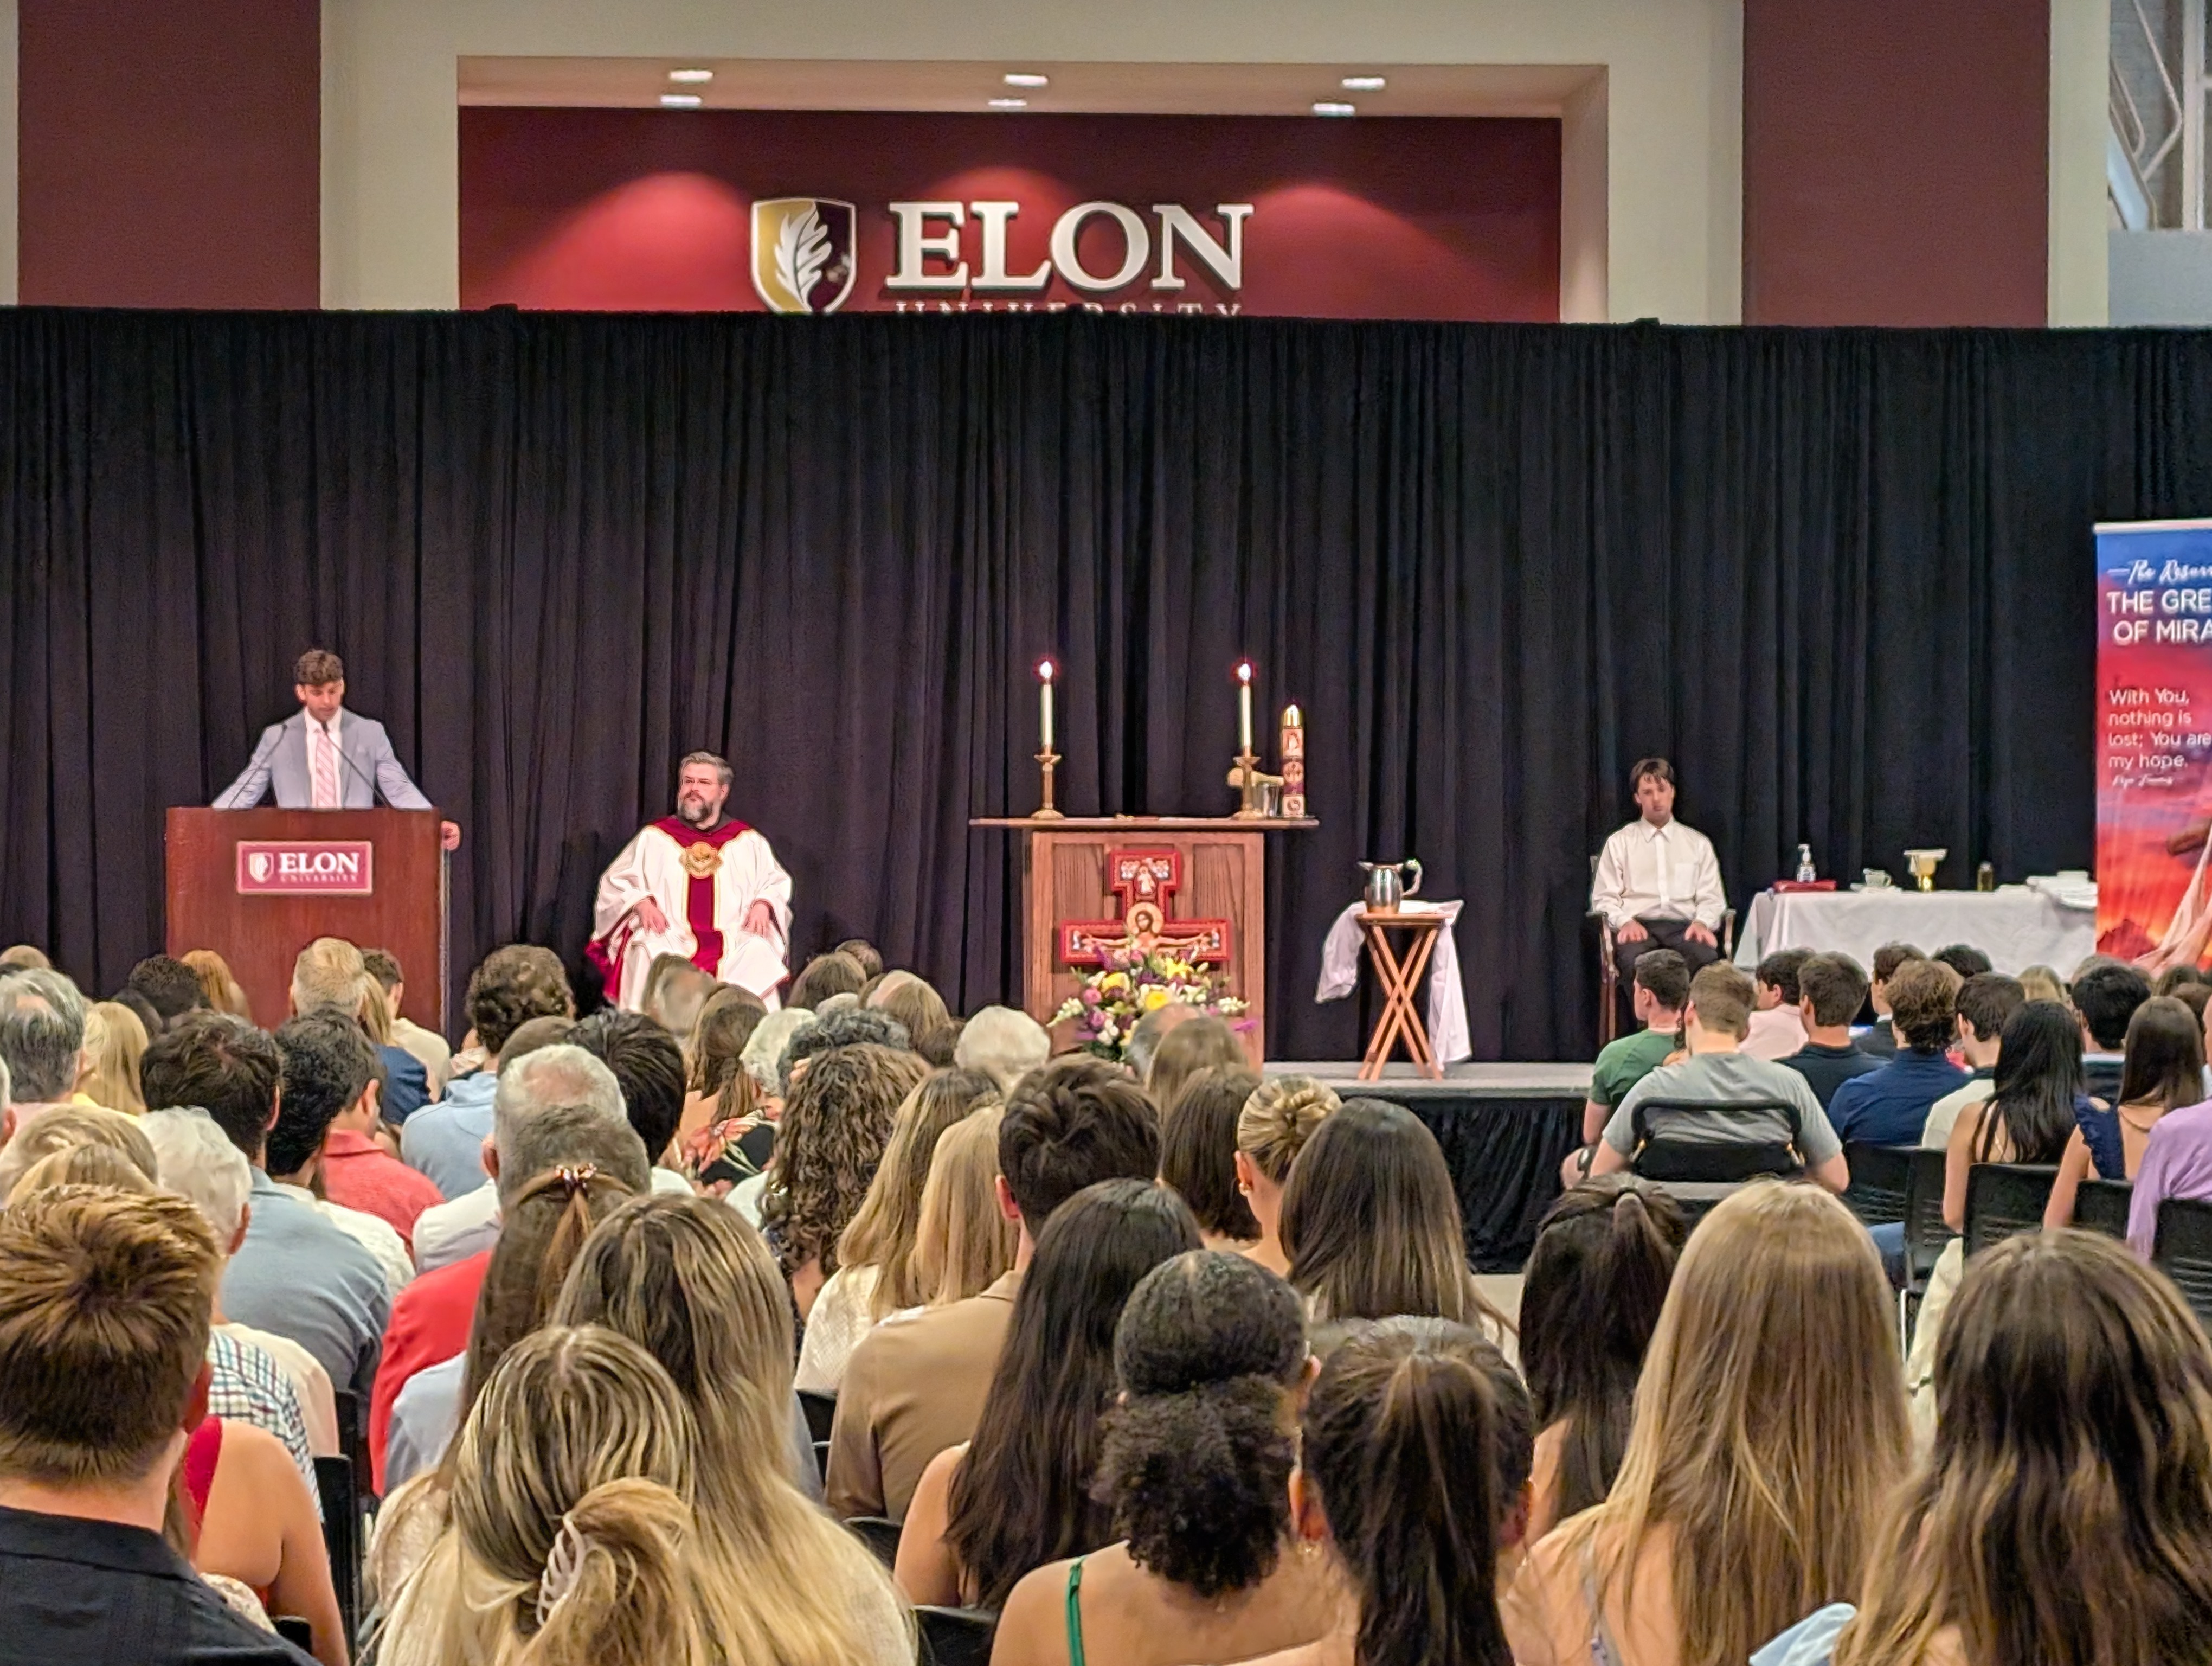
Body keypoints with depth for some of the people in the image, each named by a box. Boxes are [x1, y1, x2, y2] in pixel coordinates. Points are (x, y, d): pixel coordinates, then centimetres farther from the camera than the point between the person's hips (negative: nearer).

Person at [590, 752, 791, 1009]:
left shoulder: (748, 841, 19)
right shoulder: (654, 837, 17)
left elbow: (777, 884, 18)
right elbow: (615, 882, 13)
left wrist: (762, 904, -5)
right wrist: (641, 903, -8)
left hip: (735, 940, 0)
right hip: (669, 936, 0)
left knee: (758, 951, -33)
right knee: (649, 954, -35)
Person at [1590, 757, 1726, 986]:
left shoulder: (1698, 844, 20)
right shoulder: (1619, 843, 17)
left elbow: (1711, 898, 15)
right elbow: (1605, 898, 10)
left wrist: (1702, 923, -8)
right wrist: (1625, 922, -11)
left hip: (1684, 928, 1)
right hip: (1638, 927, -1)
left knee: (1706, 958, -36)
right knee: (1635, 961, -38)